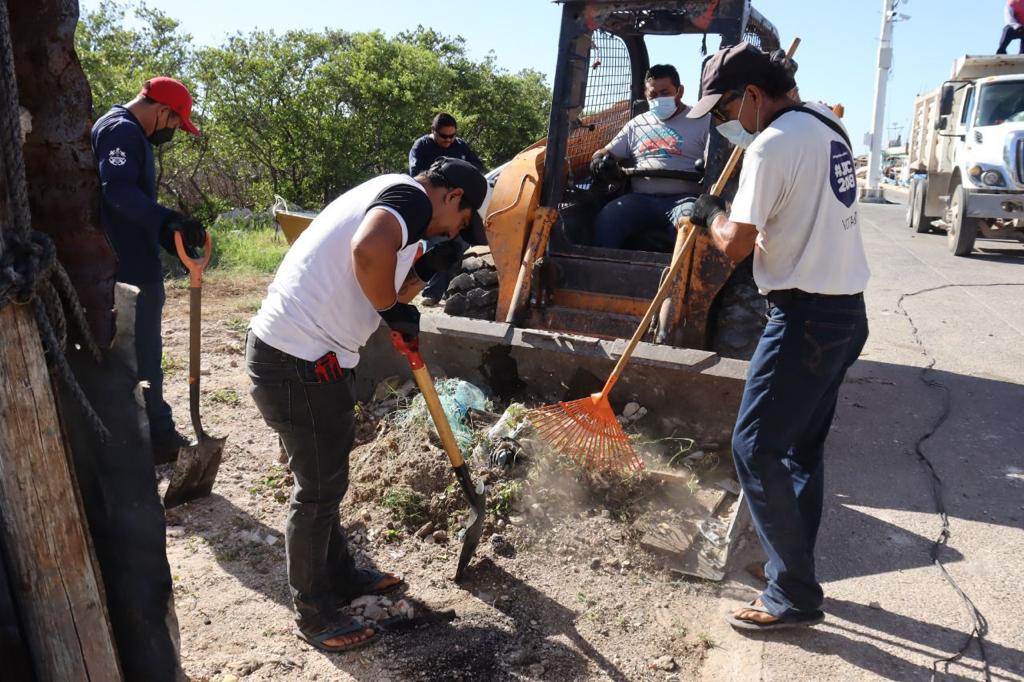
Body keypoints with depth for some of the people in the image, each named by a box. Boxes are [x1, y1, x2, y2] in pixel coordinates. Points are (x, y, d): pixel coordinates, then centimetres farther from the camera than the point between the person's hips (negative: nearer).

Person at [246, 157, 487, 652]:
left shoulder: (387, 196, 20)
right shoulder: (412, 195, -12)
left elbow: (380, 290, 19)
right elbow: (368, 250, -35)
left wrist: (424, 270, 8)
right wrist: (394, 308, -19)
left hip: (287, 348, 10)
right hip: (298, 363, -10)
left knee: (325, 479, 22)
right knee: (318, 489, 4)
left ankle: (340, 577, 39)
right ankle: (312, 612, 23)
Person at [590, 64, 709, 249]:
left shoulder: (702, 121, 14)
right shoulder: (636, 124, 25)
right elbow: (607, 152, 26)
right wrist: (599, 159, 0)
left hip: (682, 198, -2)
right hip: (641, 199, 3)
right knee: (606, 218, -28)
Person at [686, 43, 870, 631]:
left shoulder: (773, 146, -16)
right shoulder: (828, 124, 13)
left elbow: (736, 246, -17)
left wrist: (712, 212, 3)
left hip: (805, 317, -10)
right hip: (847, 311, 10)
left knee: (756, 448, -3)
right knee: (803, 447, 16)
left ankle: (794, 597, 6)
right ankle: (794, 570, 29)